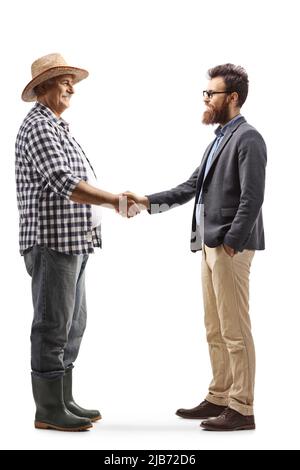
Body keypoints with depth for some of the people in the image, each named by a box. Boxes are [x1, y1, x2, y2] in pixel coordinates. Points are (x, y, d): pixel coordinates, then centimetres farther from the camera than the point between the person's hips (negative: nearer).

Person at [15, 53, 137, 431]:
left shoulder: (58, 128, 20)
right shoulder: (38, 127, -12)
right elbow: (64, 184, -22)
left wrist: (112, 199, 13)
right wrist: (113, 199, -19)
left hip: (72, 243, 10)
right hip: (53, 242, -10)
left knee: (72, 325, 14)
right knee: (52, 326, -4)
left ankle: (64, 401, 22)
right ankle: (49, 411, 5)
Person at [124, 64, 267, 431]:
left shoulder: (247, 138, -10)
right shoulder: (220, 139, 18)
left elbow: (253, 196, -17)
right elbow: (192, 186, 17)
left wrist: (231, 243, -18)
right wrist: (148, 202, 9)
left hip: (231, 247, -9)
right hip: (210, 245, 9)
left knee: (235, 330, -3)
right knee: (215, 330, 14)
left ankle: (241, 409, 5)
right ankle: (219, 398, 24)